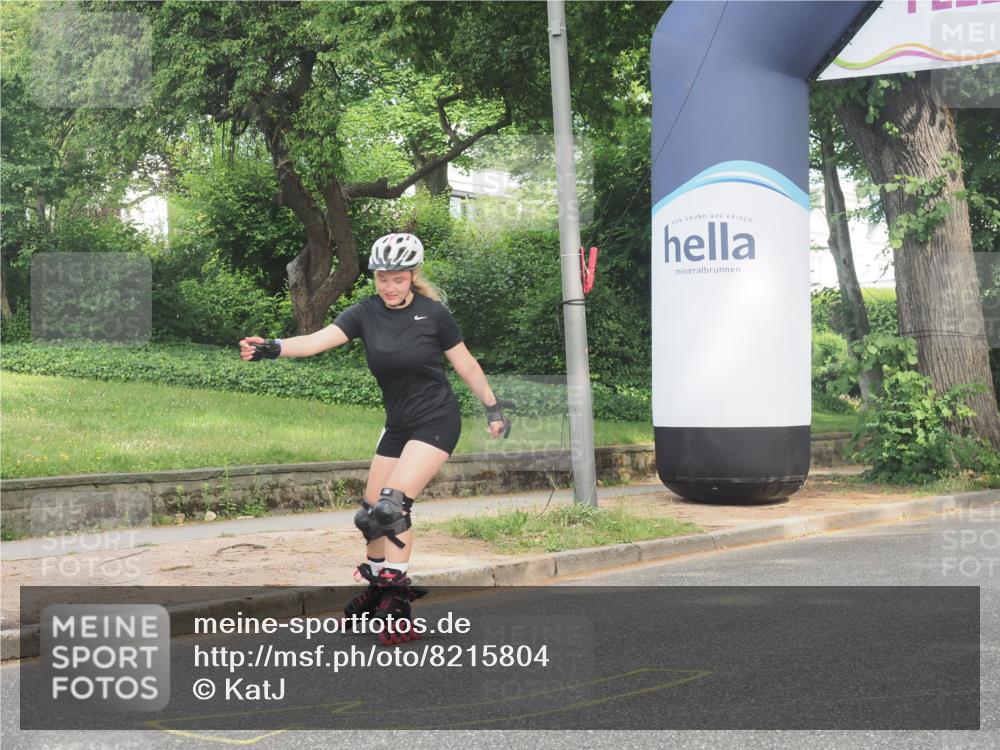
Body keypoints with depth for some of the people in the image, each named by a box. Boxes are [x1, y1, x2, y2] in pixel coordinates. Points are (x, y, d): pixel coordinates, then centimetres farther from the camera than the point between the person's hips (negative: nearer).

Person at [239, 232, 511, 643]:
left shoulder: (433, 313, -11)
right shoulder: (366, 313, -3)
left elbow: (466, 364, -1)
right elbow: (318, 339, -18)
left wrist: (493, 407, 2)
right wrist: (271, 348, -34)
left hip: (436, 419, -6)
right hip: (398, 421, 6)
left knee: (393, 504, -19)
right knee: (372, 509, 8)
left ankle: (397, 597, -11)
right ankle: (376, 590, 26)